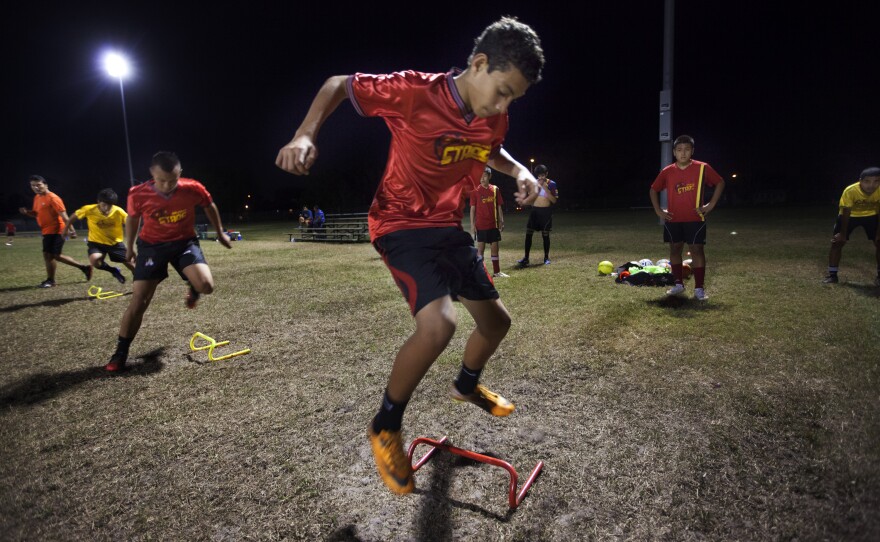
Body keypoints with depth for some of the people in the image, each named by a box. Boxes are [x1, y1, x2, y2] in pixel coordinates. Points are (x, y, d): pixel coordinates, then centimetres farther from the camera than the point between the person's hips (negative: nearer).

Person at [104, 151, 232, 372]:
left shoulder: (193, 189, -20)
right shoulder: (138, 195, -19)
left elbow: (209, 207, 3)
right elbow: (132, 219, 3)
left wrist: (220, 233, 14)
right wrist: (129, 247, 16)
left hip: (184, 241, 0)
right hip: (151, 245, 0)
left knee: (206, 285, -23)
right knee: (138, 301, -4)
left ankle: (192, 289, 18)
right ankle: (120, 353, 12)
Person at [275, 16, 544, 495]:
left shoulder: (495, 120, -1)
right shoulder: (414, 92, -21)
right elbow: (338, 84, -9)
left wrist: (519, 171, 2)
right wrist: (305, 135, -25)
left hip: (449, 227, 8)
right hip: (401, 224, -7)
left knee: (497, 320, 13)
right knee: (438, 324, -30)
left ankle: (466, 385, 45)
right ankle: (385, 428, -4)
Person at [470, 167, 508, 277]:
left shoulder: (495, 189, 4)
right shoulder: (475, 191, -3)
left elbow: (499, 207, 8)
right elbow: (472, 208, -2)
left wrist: (501, 222, 4)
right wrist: (472, 225, -7)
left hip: (493, 224, 3)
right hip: (481, 225, -3)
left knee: (494, 247, 8)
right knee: (480, 248, 2)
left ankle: (496, 272, 17)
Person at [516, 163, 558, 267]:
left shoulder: (551, 184, -3)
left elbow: (554, 200, -9)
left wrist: (546, 189, -17)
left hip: (546, 211, -3)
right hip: (535, 210, 3)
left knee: (545, 235, 1)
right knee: (528, 233, -4)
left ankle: (546, 258, 13)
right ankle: (526, 258, 0)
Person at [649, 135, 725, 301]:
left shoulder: (702, 168, -4)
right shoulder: (667, 172, 1)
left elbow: (720, 183, 6)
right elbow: (653, 190, 13)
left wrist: (711, 205, -3)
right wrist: (658, 210, 5)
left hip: (695, 219, -3)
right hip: (673, 220, 3)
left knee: (696, 250, -4)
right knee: (674, 249, 8)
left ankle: (699, 288, 1)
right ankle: (678, 284, 21)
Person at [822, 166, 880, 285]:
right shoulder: (850, 191, -34)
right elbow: (846, 214, -24)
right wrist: (843, 234, -19)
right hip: (850, 215, -2)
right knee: (837, 242, -9)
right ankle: (832, 275, -2)